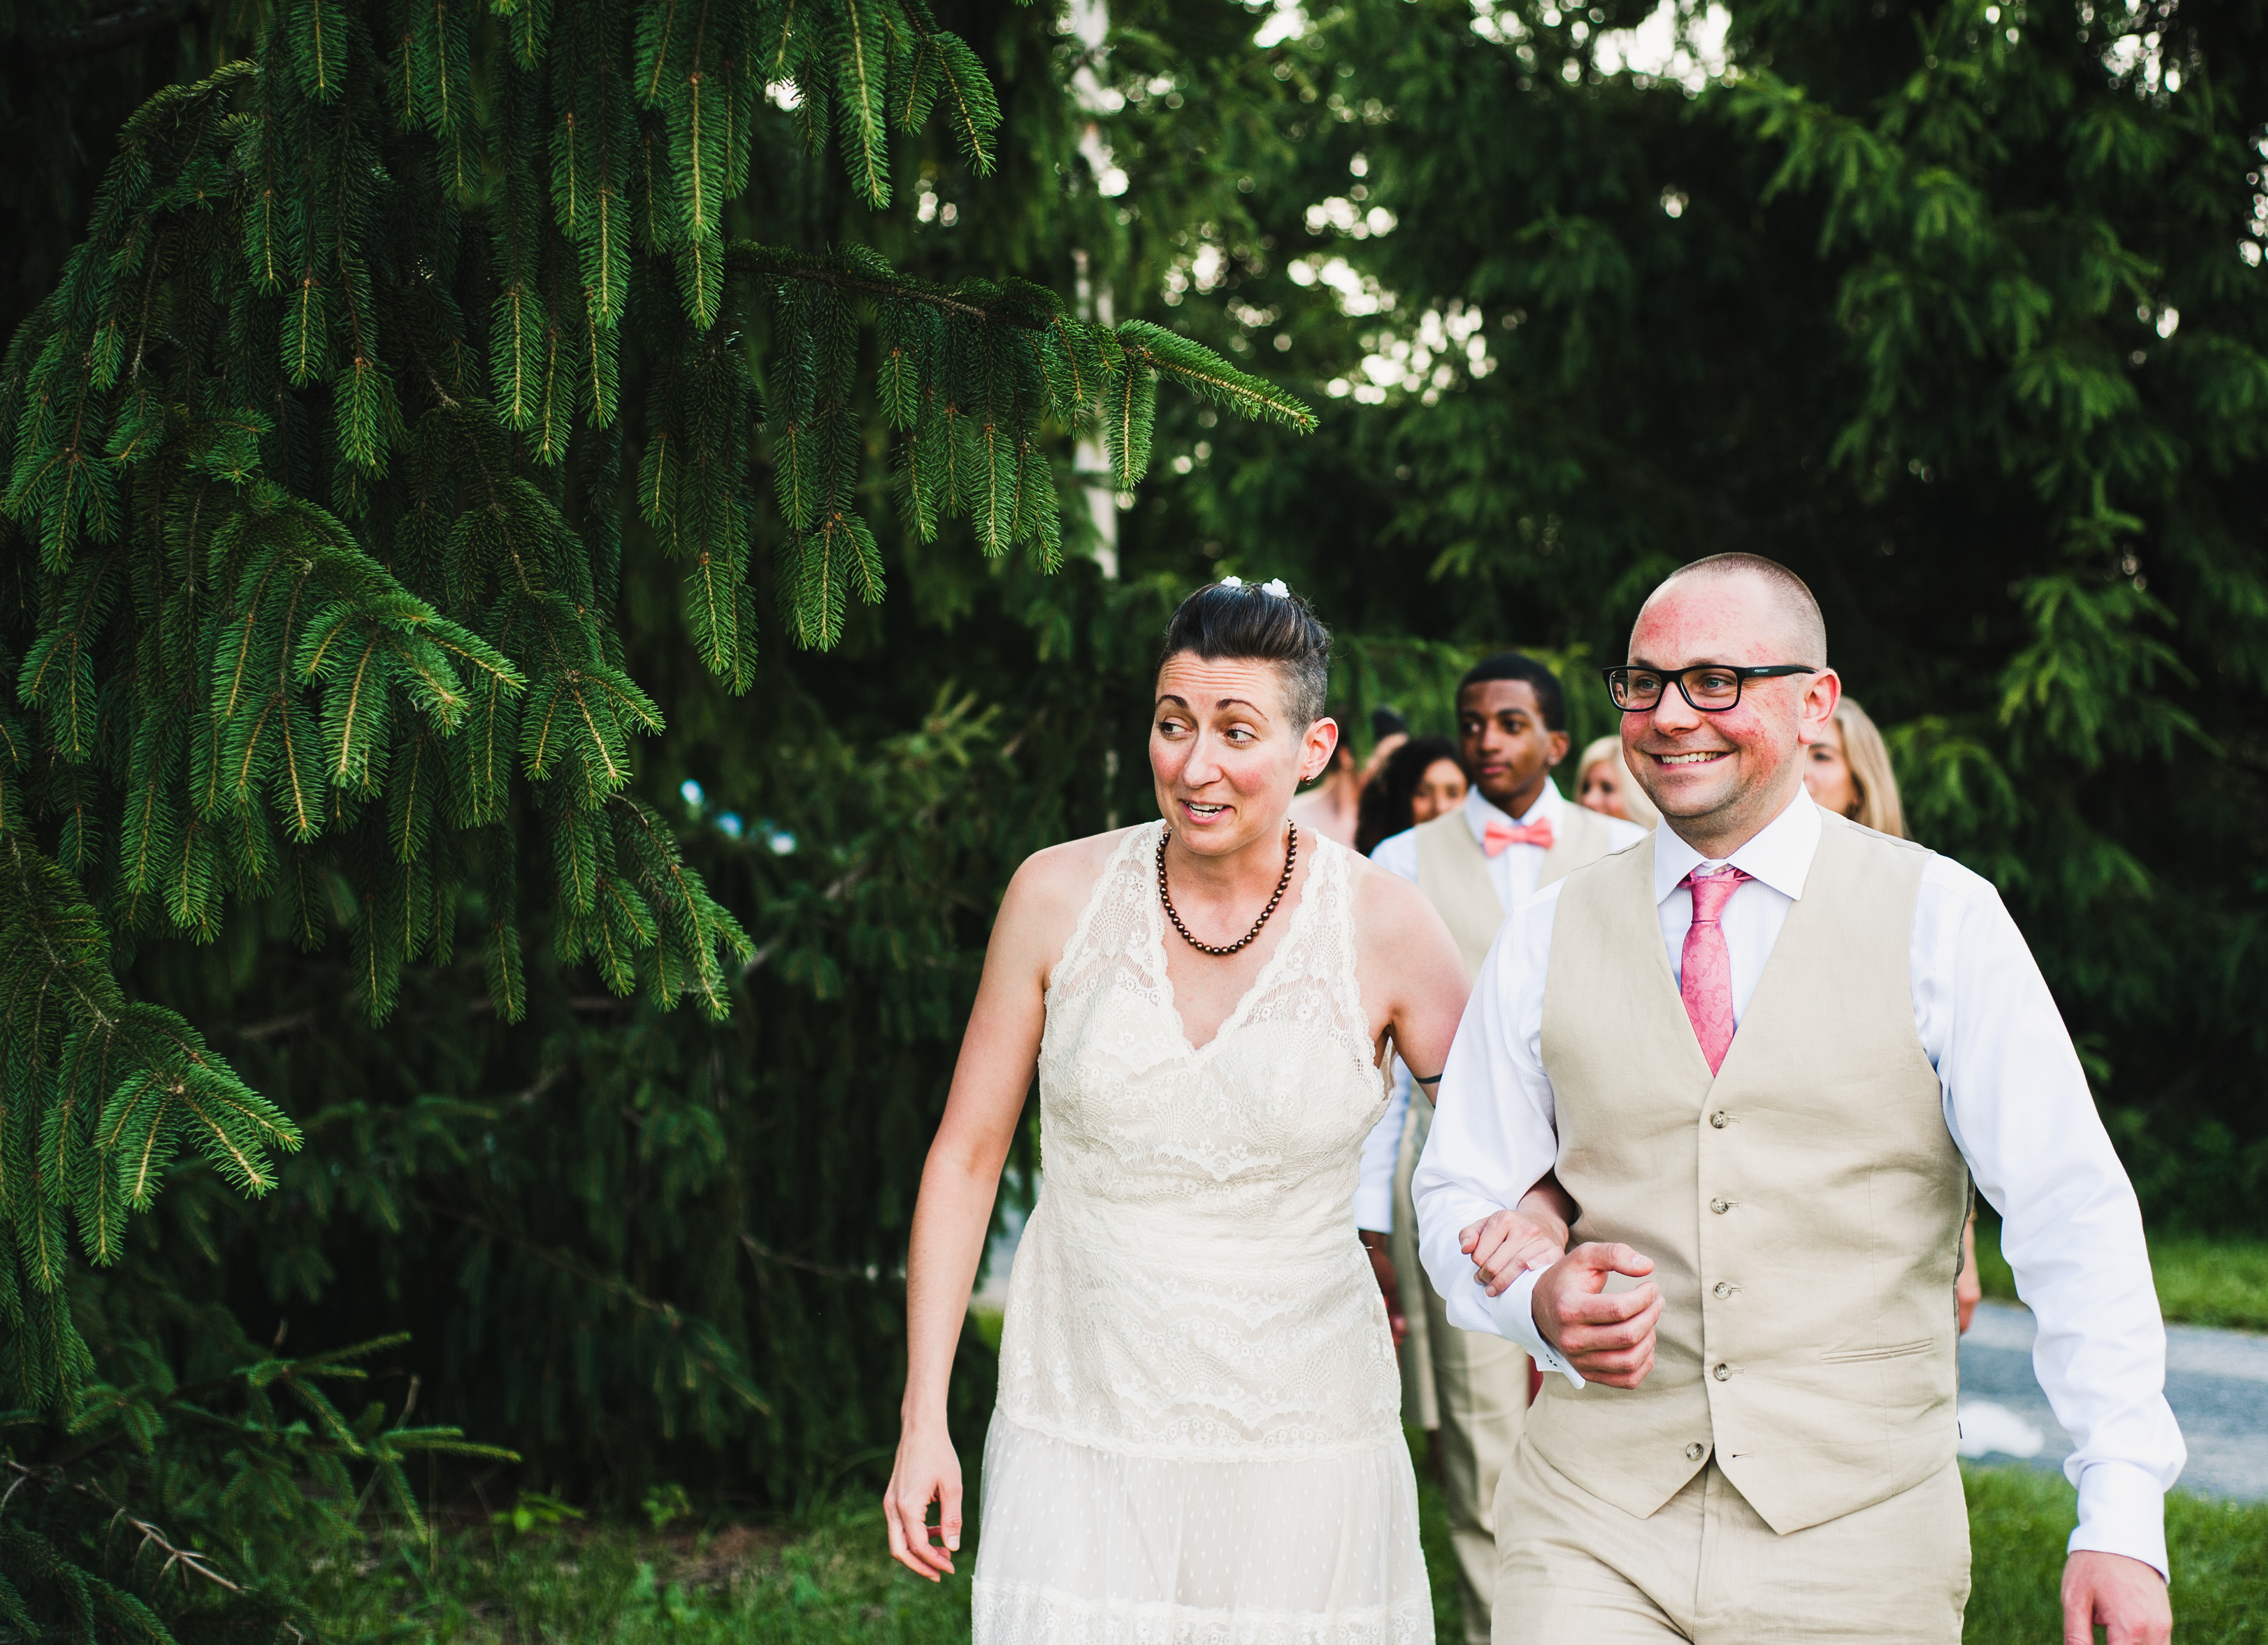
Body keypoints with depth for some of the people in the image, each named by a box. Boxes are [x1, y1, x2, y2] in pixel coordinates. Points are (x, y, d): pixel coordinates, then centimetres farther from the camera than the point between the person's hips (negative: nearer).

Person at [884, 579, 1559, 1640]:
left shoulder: (1386, 927, -6)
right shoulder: (1058, 896, -3)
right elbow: (966, 1157, 3)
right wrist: (923, 1422, 1)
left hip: (1298, 1440, 0)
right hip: (1079, 1436, 1)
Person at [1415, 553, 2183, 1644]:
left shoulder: (1942, 920, -3)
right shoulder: (1546, 939, 5)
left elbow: (2072, 1216, -7)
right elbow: (1459, 1196, 11)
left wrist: (2120, 1518, -15)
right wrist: (1538, 1301, -11)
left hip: (1859, 1552, -1)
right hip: (1593, 1534, 2)